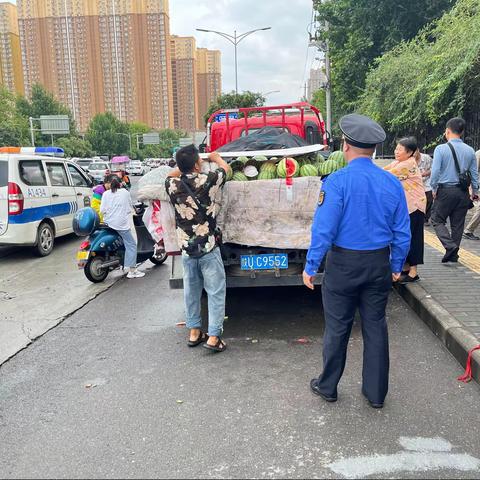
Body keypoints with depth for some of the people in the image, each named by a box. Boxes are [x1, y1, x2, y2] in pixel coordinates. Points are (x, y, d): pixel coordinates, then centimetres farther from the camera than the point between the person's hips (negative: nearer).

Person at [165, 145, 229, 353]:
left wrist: (184, 164, 34)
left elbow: (172, 174, 23)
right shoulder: (207, 181, -13)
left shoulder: (172, 185, -5)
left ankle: (194, 332, 27)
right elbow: (225, 168, 9)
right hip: (209, 247, -4)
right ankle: (213, 337, 6)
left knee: (191, 291, 16)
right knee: (216, 291, 5)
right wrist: (215, 157, 29)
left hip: (186, 248, 4)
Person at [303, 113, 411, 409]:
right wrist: (397, 266, 15)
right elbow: (402, 233, 3)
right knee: (376, 327, 15)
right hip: (379, 265, 4)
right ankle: (376, 393, 28)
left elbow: (324, 229, -17)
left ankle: (328, 387, 29)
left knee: (337, 328, 11)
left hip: (343, 265, -4)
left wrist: (311, 267, -8)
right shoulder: (392, 183, -1)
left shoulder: (337, 181, -15)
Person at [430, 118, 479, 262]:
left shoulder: (441, 149, -10)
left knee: (437, 220, 8)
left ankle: (450, 246, -13)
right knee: (458, 224, 12)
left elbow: (435, 171, -13)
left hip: (445, 190, -4)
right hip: (463, 192, 4)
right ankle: (453, 255, 20)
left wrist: (434, 188, 0)